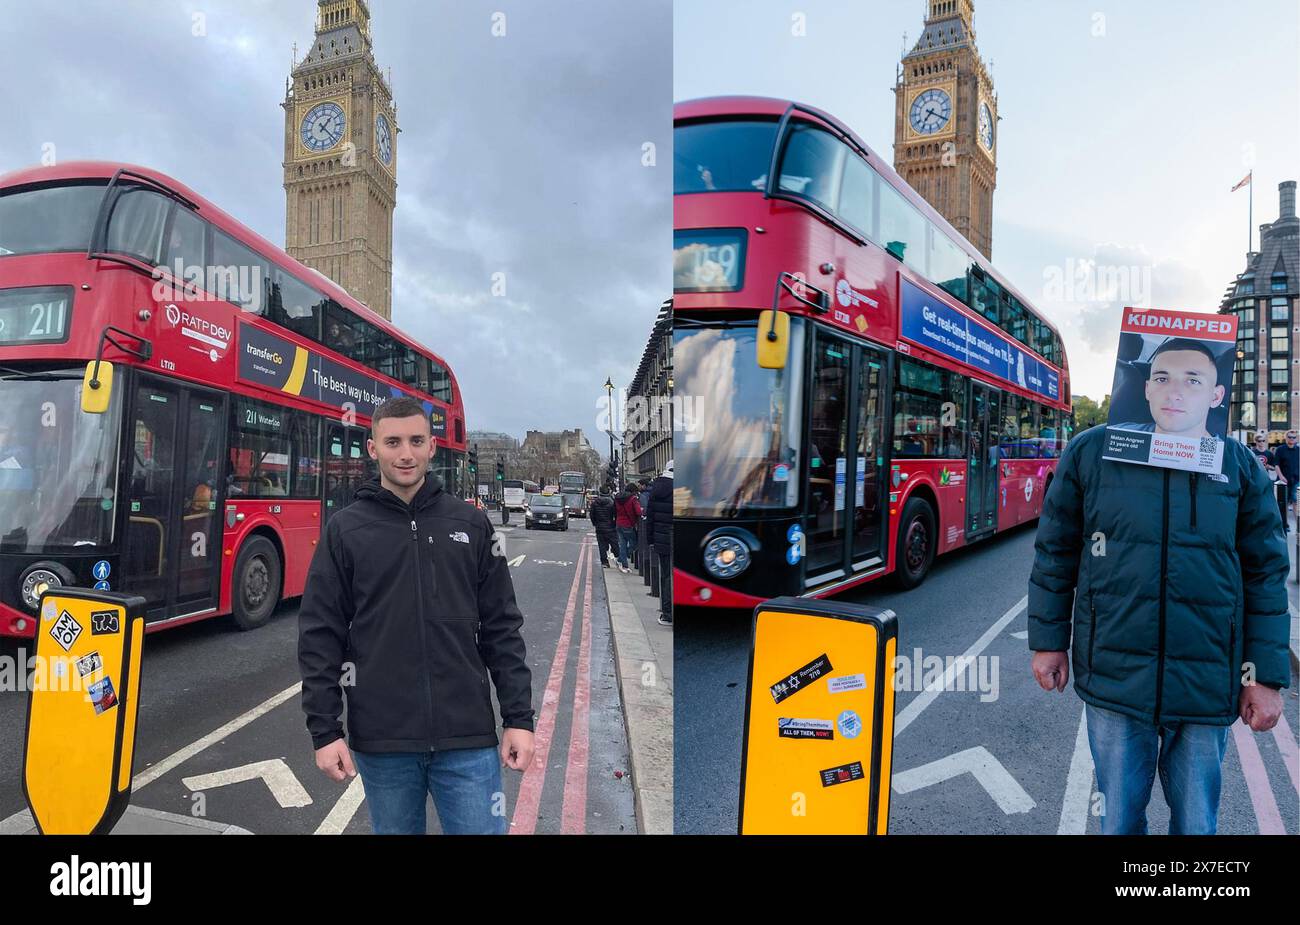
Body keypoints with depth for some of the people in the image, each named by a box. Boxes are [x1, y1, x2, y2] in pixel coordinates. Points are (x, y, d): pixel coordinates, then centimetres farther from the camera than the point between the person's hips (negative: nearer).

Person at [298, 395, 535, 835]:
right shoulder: (345, 529, -1)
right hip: (380, 741, 0)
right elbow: (320, 637, 0)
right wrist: (324, 730, -4)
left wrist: (519, 718, -1)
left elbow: (502, 629, 3)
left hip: (468, 739, 0)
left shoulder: (471, 524, 2)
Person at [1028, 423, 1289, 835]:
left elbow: (1266, 573, 4)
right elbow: (1055, 553, 4)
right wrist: (1049, 641, 5)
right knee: (1119, 820, 13)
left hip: (1206, 686, 1)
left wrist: (1266, 677, 2)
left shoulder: (1239, 464, 1)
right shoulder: (1088, 450, -2)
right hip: (1114, 675, -1)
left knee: (1197, 822, 16)